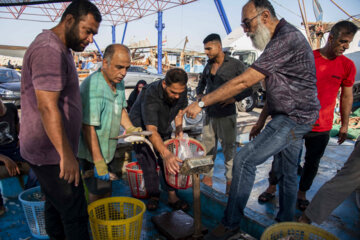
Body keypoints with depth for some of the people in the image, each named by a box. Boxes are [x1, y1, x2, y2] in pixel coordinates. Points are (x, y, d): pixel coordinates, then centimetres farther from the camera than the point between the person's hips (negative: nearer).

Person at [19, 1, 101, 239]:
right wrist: (67, 155, -22)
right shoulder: (49, 50, -18)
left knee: (56, 205, 21)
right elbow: (47, 107, -25)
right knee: (75, 213, -1)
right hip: (52, 152, -10)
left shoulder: (60, 49, 14)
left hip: (50, 149, 10)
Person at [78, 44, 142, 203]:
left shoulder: (118, 83, 2)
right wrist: (98, 162, -24)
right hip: (92, 153, -8)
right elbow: (88, 128, -27)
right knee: (98, 195, 5)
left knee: (107, 190, 22)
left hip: (109, 150, 8)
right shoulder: (92, 88, -27)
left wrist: (130, 128, -1)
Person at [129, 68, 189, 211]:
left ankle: (172, 196, 5)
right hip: (142, 128, -4)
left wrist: (179, 128, -13)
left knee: (169, 163, -3)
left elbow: (180, 108, 3)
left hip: (164, 129, 5)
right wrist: (166, 154, -61)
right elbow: (151, 130, -49)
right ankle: (153, 196, 9)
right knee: (148, 163, -9)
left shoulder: (181, 91, -20)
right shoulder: (150, 95, -39)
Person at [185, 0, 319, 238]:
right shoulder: (279, 39, 14)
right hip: (287, 117, 10)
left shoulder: (287, 38, -20)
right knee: (287, 174, 17)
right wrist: (261, 120, 16)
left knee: (244, 159, -14)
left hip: (294, 118, -10)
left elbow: (243, 81, -27)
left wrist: (201, 103, -23)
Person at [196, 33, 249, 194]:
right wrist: (199, 94, 7)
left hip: (226, 114, -5)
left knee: (229, 148, 4)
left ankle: (230, 180, 19)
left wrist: (234, 98, -18)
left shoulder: (235, 65, -6)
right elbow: (202, 83, 27)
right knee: (208, 147, 11)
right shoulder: (208, 66, 12)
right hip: (209, 113, 6)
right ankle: (208, 176, 25)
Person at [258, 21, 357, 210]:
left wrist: (344, 125, 9)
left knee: (312, 162, 12)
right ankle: (272, 187, 29)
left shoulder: (347, 66, 0)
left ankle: (302, 193, 33)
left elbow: (346, 97, 8)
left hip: (321, 128, 1)